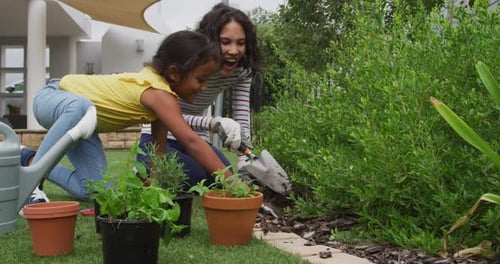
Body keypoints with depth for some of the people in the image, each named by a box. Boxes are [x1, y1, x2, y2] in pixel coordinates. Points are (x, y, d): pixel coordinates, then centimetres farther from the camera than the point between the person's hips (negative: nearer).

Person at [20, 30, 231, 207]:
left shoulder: (159, 82, -7)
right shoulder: (159, 94, -36)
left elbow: (159, 145, -3)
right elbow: (191, 142, -43)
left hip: (79, 122, 8)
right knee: (82, 107, -45)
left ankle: (31, 160, 19)